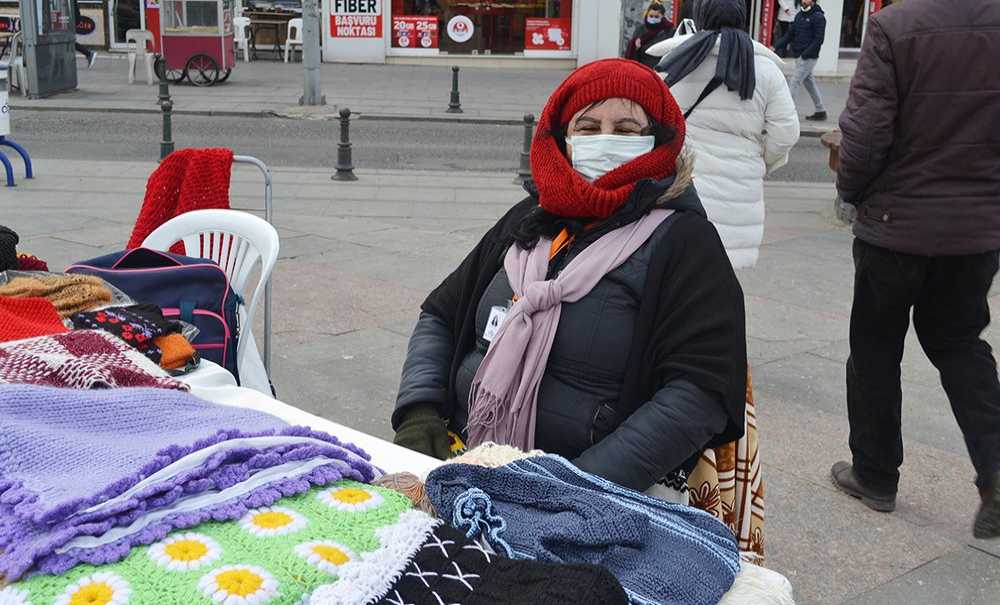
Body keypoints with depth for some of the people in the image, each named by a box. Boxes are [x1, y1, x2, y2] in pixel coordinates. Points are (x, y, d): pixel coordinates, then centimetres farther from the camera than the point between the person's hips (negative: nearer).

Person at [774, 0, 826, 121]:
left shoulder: (818, 17, -9)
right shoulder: (799, 15, 15)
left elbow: (818, 39, -15)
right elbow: (790, 34, 15)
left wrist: (805, 54, -21)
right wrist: (777, 47, 3)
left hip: (808, 58, -8)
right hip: (799, 56, 8)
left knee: (794, 82, -11)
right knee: (809, 82, 13)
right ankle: (821, 111, 22)